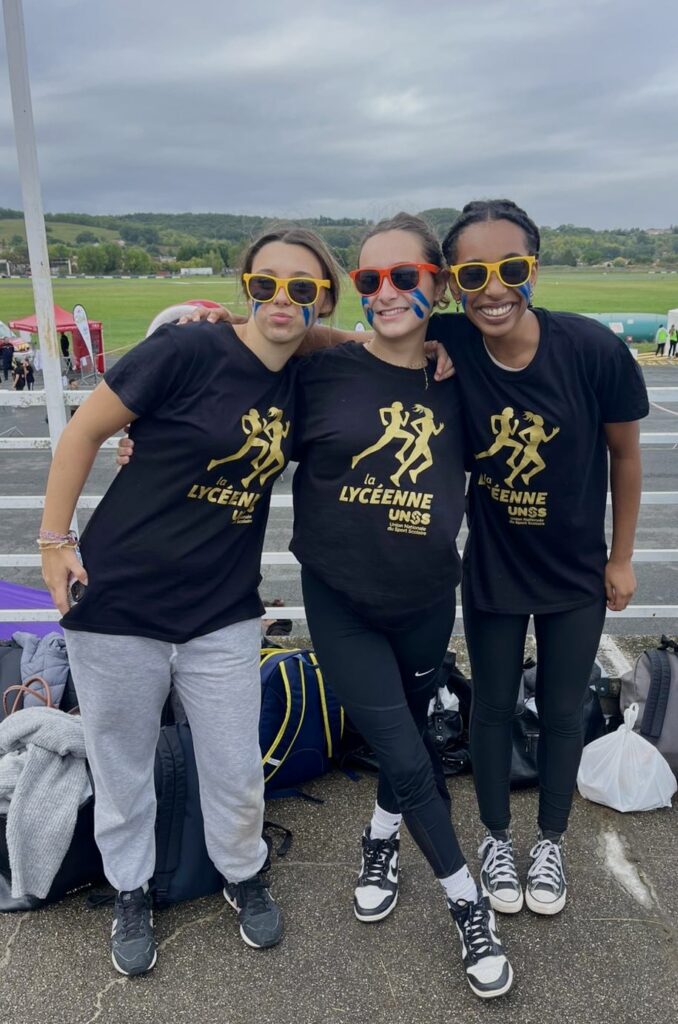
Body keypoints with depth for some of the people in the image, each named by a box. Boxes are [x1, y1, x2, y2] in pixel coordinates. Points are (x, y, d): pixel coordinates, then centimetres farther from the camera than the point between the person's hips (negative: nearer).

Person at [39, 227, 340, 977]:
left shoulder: (306, 382, -1)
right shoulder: (189, 350, -16)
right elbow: (83, 431, -9)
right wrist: (54, 539, -7)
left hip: (222, 615, 4)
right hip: (117, 604, -3)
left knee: (237, 776, 13)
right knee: (121, 770, 15)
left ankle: (243, 876, 42)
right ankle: (131, 894, 41)